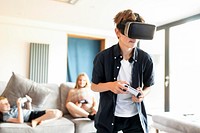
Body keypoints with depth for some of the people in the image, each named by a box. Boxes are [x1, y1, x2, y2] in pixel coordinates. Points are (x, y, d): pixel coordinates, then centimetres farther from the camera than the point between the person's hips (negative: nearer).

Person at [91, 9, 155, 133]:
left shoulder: (145, 58, -8)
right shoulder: (103, 57, -12)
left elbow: (149, 85, 8)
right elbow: (94, 86, -2)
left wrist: (143, 94, -14)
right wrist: (110, 85, -22)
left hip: (135, 117, 1)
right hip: (108, 115, -1)